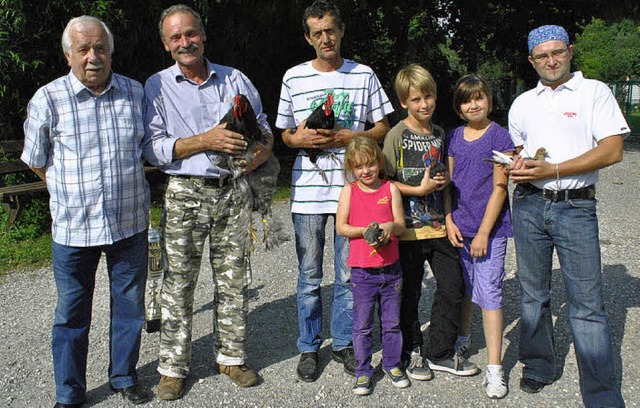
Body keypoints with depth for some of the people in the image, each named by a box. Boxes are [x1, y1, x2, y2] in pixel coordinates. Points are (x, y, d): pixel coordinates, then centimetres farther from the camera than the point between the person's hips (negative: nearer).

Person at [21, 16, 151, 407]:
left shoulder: (136, 92, 2)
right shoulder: (48, 99, -7)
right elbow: (37, 162, 5)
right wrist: (73, 195, 9)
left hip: (130, 224, 2)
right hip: (73, 227, -2)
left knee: (130, 304, 13)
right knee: (72, 312, 8)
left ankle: (125, 377, 33)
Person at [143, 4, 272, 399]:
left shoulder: (236, 80, 11)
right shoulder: (157, 87, 4)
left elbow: (264, 129, 13)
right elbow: (154, 148, -5)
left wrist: (261, 151, -10)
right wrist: (206, 140, -16)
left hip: (233, 192, 2)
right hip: (185, 194, -2)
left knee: (233, 279, 7)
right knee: (179, 282, 1)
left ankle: (231, 356, 22)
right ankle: (173, 367, 15)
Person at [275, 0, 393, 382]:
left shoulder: (364, 75, 5)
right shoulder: (294, 77, 6)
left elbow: (382, 127, 8)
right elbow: (285, 133, 13)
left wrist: (348, 138, -9)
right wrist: (300, 138, -10)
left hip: (352, 189, 0)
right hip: (307, 191, 0)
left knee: (349, 275, 8)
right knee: (309, 277, 8)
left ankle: (344, 343, 25)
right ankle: (309, 347, 23)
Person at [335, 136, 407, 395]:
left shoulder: (391, 189, 2)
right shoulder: (349, 191, 0)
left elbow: (401, 225, 1)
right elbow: (340, 226, -5)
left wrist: (389, 227, -20)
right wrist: (364, 231, -20)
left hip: (391, 268, 1)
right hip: (362, 270, -1)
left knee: (392, 321, 13)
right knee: (362, 324, 6)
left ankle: (392, 364, 31)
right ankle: (363, 370, 20)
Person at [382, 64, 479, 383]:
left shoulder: (439, 134, 11)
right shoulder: (397, 135, -7)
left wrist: (443, 182, 1)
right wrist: (420, 189, -17)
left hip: (437, 225, 5)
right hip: (408, 228, -5)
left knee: (453, 286, 5)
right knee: (410, 293, 6)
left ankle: (441, 353, 20)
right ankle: (411, 353, 24)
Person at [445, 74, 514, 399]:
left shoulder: (499, 136, -7)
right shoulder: (454, 137, 8)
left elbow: (499, 188, -10)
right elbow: (449, 182, 11)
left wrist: (483, 232, -13)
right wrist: (449, 221, -1)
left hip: (490, 227, -5)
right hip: (459, 226, 5)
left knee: (488, 292, -6)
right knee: (463, 285, 17)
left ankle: (494, 368, -1)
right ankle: (462, 338, 39)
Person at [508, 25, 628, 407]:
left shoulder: (594, 92, 0)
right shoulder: (523, 103, 15)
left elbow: (612, 150, -9)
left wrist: (552, 170, -16)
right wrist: (516, 164, 0)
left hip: (576, 207, -4)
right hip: (528, 205, 5)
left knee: (587, 303, -6)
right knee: (533, 293, 12)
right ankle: (539, 366, 29)